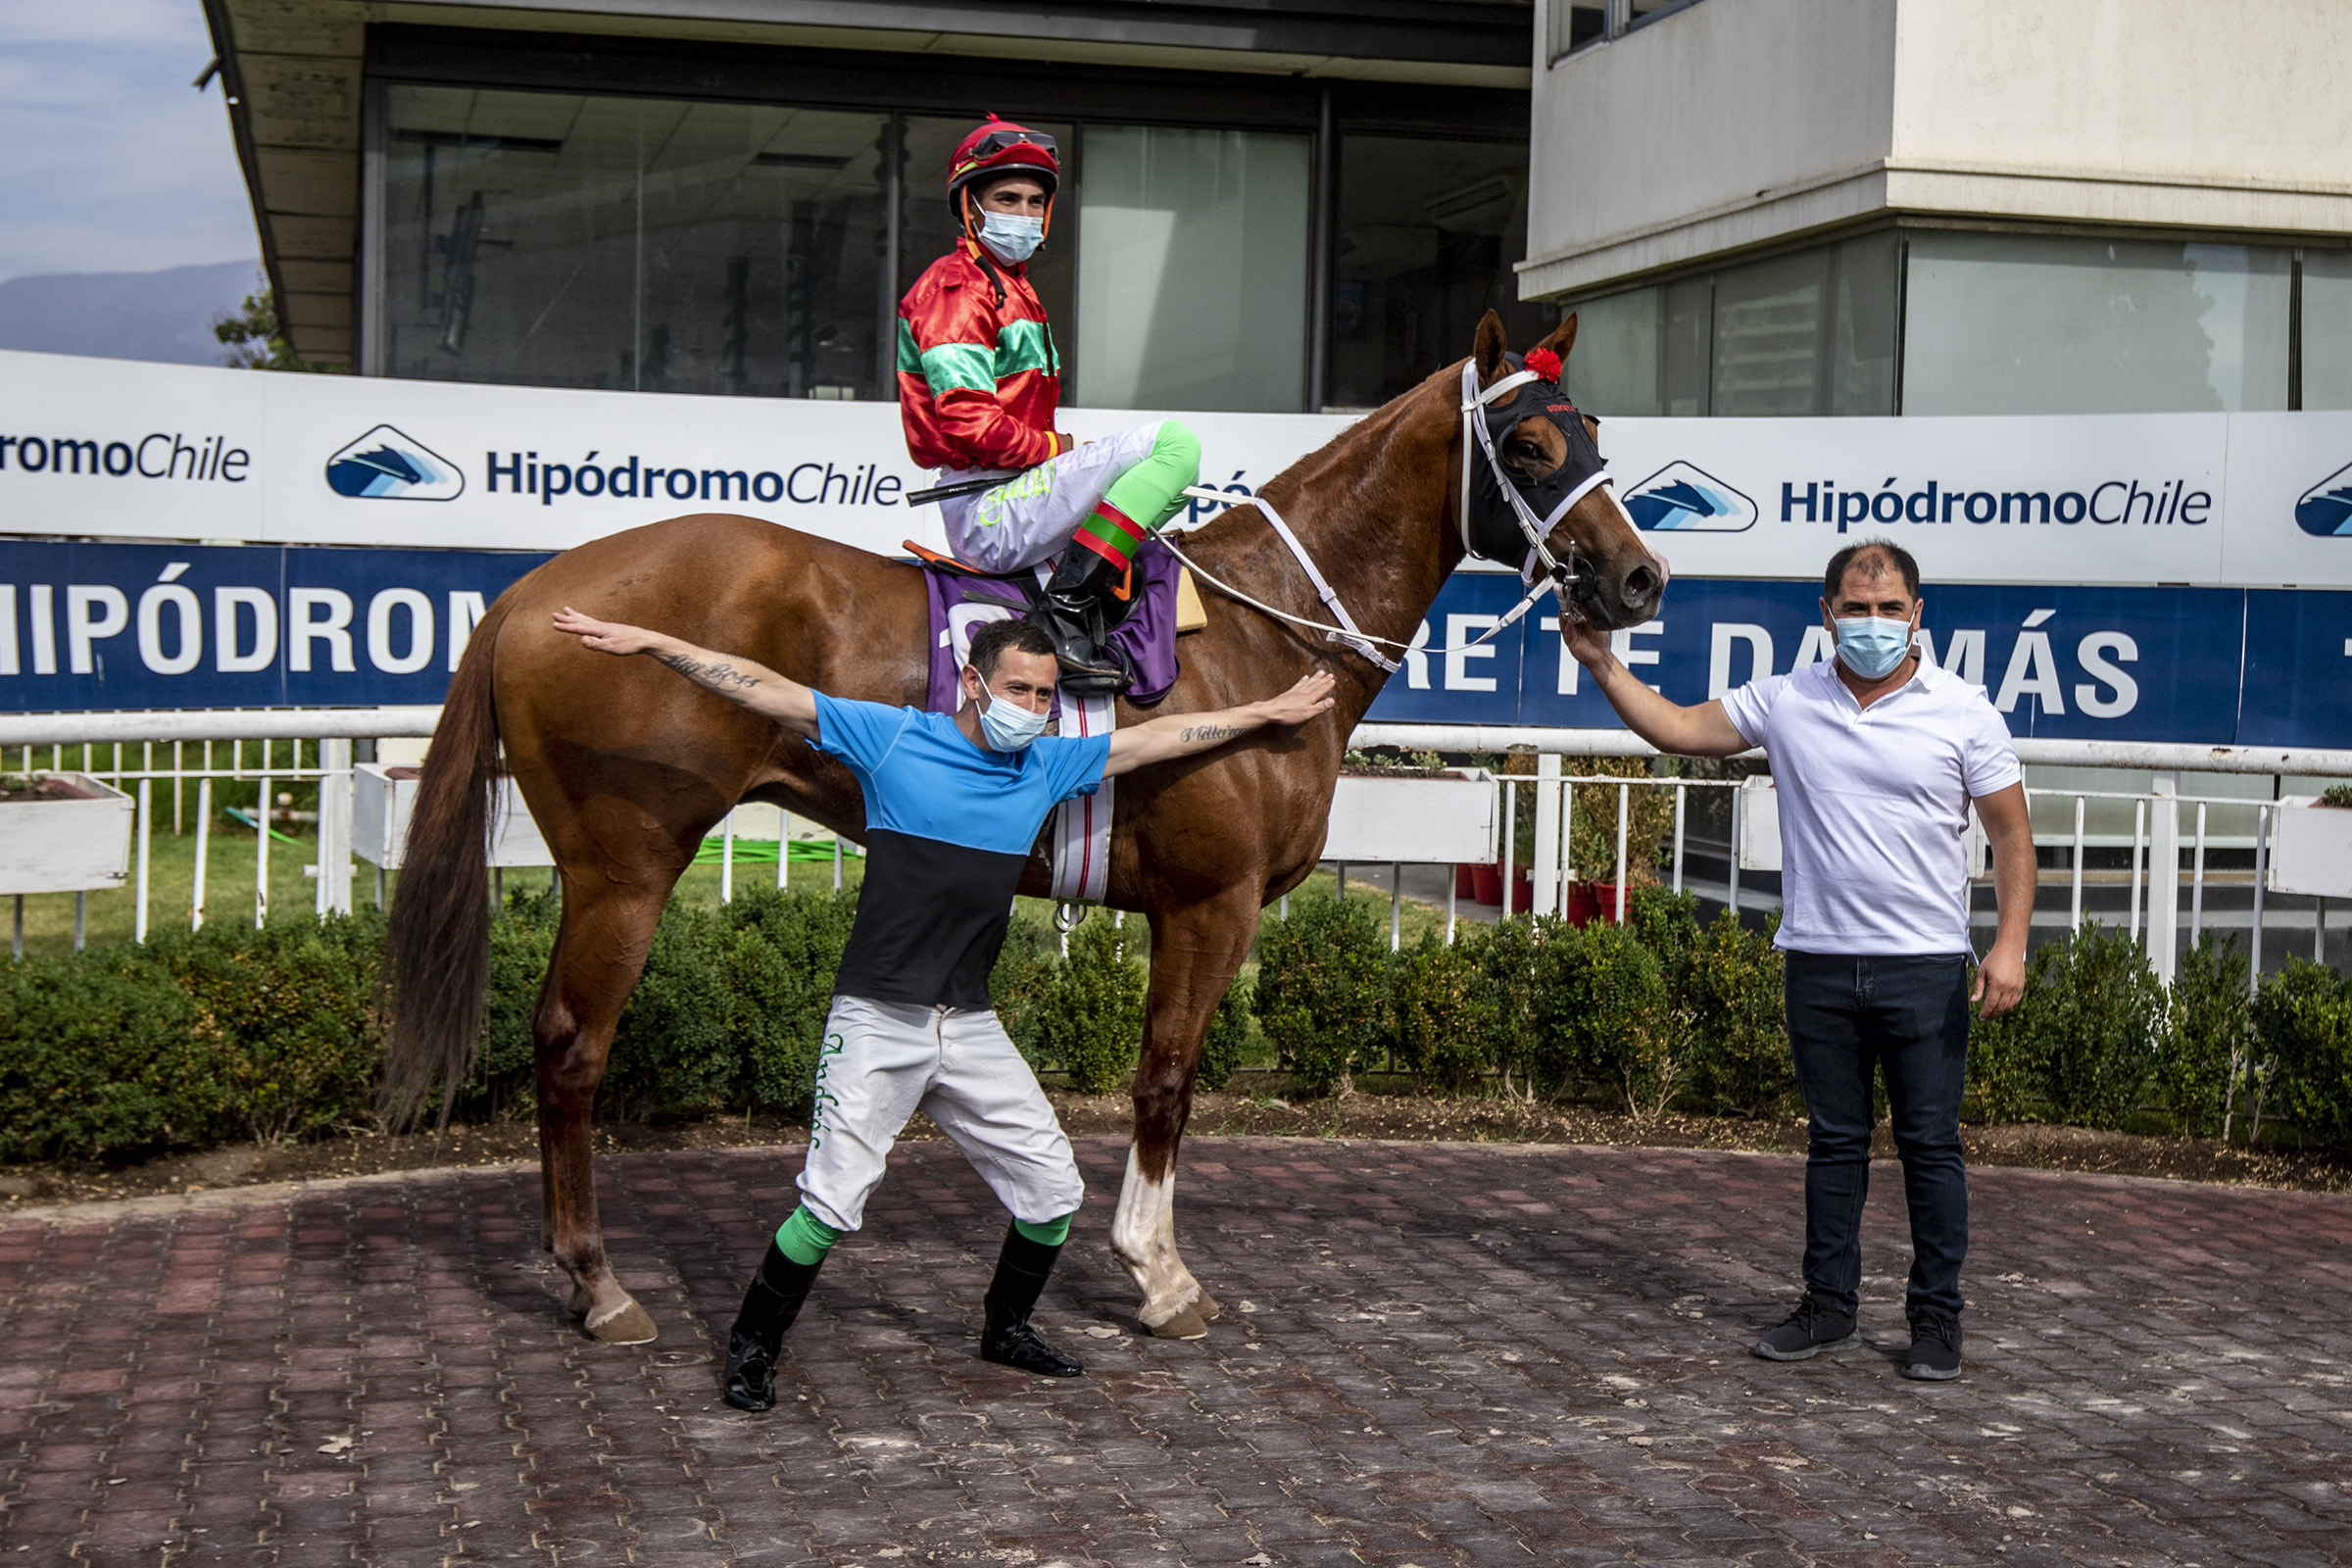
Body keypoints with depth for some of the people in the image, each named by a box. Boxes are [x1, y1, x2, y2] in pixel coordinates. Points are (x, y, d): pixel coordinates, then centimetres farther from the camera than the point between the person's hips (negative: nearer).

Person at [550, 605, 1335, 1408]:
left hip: (972, 1028, 5)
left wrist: (1273, 711, 23)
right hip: (878, 1021, -5)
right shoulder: (892, 738, -4)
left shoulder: (1049, 764, 9)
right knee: (831, 1204, -10)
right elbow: (761, 688, -5)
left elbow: (1159, 737, 18)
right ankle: (753, 1347, 12)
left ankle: (1007, 1328, 32)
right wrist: (646, 642, -9)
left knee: (1052, 1188, 9)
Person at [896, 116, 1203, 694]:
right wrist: (1055, 447, -11)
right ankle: (1069, 609, -25)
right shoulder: (957, 287, -10)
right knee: (1174, 442, -20)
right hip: (990, 512, -11)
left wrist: (1066, 456, 10)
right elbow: (967, 420, -22)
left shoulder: (1012, 287, 24)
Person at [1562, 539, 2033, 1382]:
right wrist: (1604, 664, 3)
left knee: (1930, 1145, 2)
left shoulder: (1962, 710, -1)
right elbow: (1679, 728, 12)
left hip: (1924, 964, -2)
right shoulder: (1786, 701, 5)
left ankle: (1936, 1316, 12)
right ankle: (1830, 1305, 20)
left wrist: (2010, 945, -10)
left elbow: (2012, 832, 0)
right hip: (1820, 961, 2)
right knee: (1834, 1141, 11)